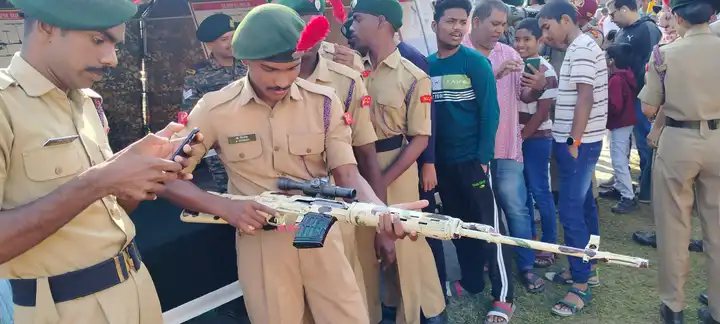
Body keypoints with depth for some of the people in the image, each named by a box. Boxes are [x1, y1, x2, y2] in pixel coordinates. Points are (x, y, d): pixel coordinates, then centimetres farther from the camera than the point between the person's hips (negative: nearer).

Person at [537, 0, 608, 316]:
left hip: (579, 143, -10)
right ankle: (587, 268, 28)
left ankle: (581, 285, 0)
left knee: (571, 211, -8)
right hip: (581, 140, 10)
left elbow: (585, 98, -22)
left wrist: (573, 142, -20)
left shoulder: (581, 49, -16)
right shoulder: (578, 49, 15)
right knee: (583, 205, 16)